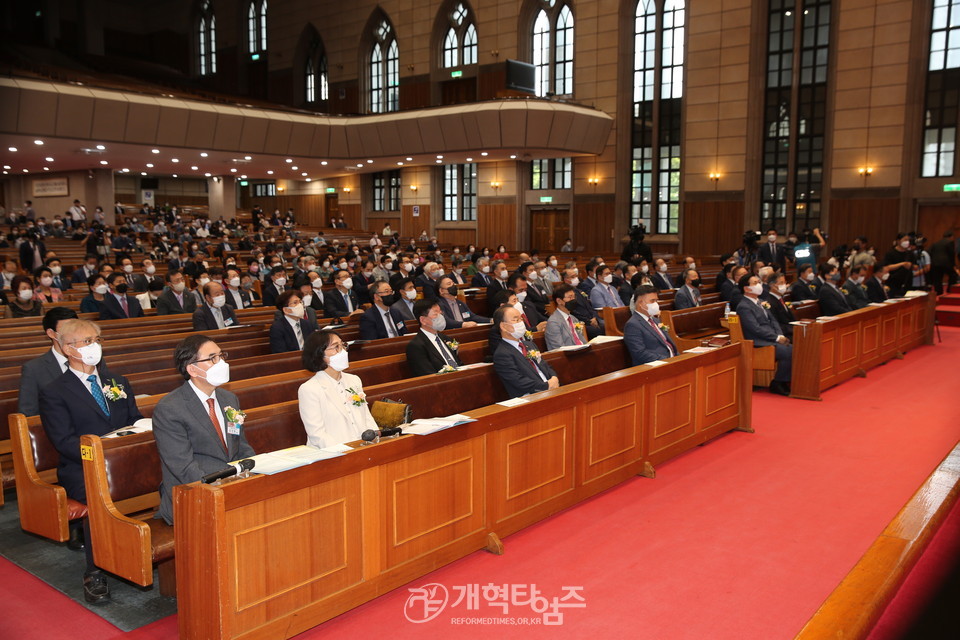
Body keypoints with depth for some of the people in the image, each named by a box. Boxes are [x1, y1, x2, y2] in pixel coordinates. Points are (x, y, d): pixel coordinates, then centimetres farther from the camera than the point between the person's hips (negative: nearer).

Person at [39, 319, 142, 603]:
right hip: (82, 469, -3)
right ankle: (94, 574, -20)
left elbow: (137, 420, 18)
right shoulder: (54, 393, 4)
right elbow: (65, 442, -7)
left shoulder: (118, 382, 20)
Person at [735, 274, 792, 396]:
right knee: (788, 352, -23)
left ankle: (785, 382, -2)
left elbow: (773, 320, 18)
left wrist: (780, 335, 0)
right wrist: (777, 338, -14)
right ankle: (777, 384, -7)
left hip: (771, 339, 9)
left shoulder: (760, 302, 19)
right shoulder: (743, 307, -11)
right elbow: (756, 329, -17)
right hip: (759, 343, -9)